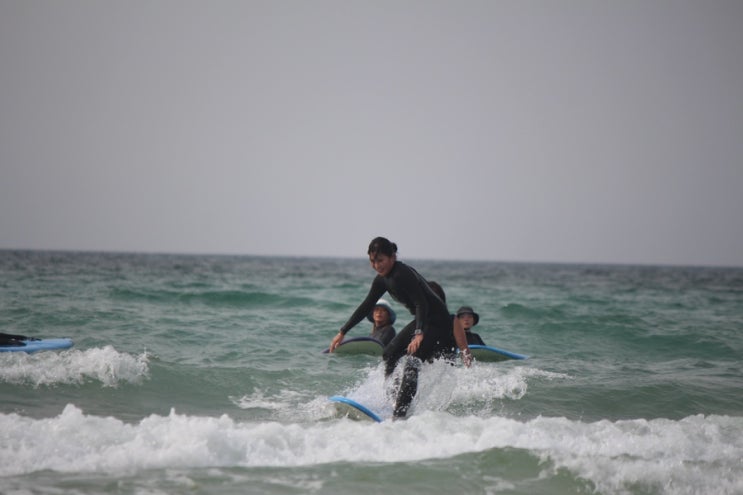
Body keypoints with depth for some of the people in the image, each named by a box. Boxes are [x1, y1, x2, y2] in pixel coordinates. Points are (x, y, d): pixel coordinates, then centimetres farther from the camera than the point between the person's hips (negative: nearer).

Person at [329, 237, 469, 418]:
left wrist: (419, 334, -44)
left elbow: (422, 304, -31)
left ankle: (398, 415, -22)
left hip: (437, 322, -10)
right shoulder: (383, 279, 5)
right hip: (422, 321, 10)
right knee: (389, 354, 15)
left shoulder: (402, 274, -24)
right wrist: (342, 332, 15)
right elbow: (366, 306, 14)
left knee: (412, 366, -20)